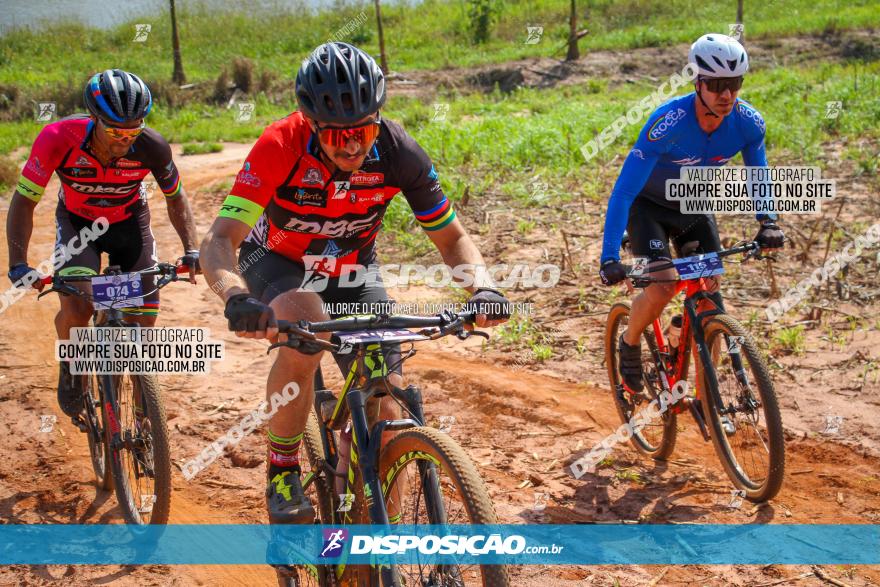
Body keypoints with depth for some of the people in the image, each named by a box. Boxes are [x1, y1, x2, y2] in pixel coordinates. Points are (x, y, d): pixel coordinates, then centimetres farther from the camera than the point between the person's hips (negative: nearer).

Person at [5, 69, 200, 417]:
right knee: (76, 308, -26)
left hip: (129, 221, 1)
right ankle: (70, 367, 7)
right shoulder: (59, 138, -33)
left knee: (142, 324, -7)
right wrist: (18, 264, -34)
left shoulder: (152, 147, -28)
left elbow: (175, 198, -9)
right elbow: (24, 201, -24)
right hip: (77, 221, -1)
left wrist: (192, 250, -21)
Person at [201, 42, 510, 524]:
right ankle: (282, 474, -18)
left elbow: (452, 237, -15)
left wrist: (482, 287, -35)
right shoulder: (280, 147, -32)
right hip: (277, 264, -2)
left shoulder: (397, 151, -24)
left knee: (389, 414, -10)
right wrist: (236, 298, -58)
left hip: (352, 272, 3)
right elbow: (220, 239, -37)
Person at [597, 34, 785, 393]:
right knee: (663, 287, -24)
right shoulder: (669, 122, -35)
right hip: (648, 205, -4)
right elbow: (623, 192, -35)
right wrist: (609, 258, -43)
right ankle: (630, 343, 7)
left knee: (710, 296, -5)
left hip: (694, 208, 4)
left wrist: (768, 222, -19)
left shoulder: (749, 122, -21)